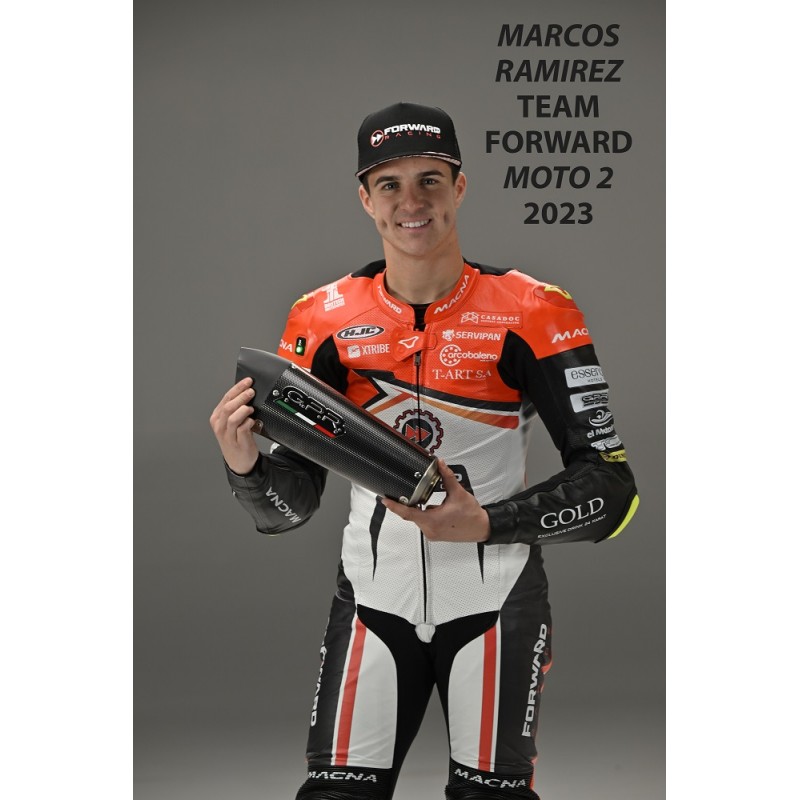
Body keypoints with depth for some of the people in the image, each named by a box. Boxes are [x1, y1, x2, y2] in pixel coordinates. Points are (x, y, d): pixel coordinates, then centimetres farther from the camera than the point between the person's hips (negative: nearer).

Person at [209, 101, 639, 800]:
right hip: (373, 602, 2)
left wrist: (485, 524, -24)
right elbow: (292, 506, 1)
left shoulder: (531, 315, -9)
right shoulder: (327, 321, -1)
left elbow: (611, 489, -12)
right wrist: (245, 466, -20)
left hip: (495, 603, -2)